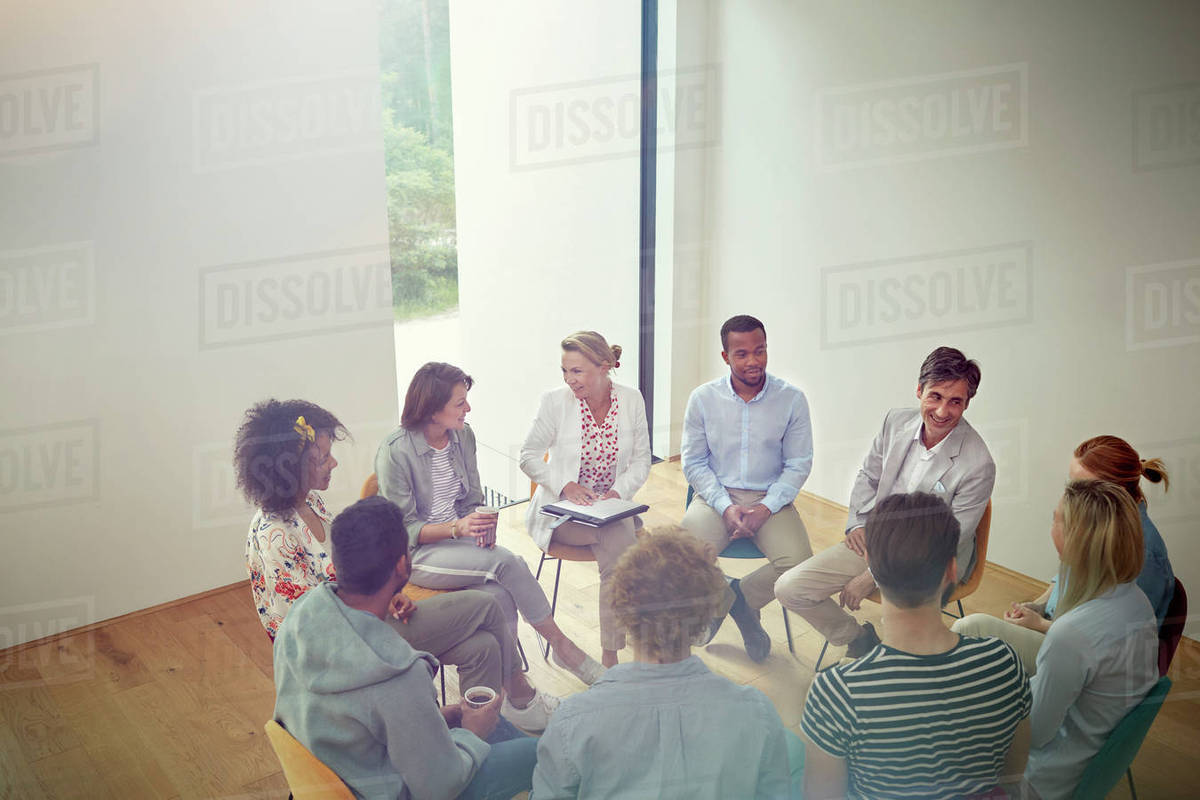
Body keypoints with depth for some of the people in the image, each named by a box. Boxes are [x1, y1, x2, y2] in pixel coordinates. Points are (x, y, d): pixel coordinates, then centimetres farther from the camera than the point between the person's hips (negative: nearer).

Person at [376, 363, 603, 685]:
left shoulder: (464, 435, 4)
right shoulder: (395, 450, -15)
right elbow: (403, 529, -13)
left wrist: (481, 526, -11)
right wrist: (457, 528, -27)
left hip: (459, 537, 5)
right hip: (416, 553, -5)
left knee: (501, 595, -29)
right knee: (507, 562, -28)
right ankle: (561, 646, -13)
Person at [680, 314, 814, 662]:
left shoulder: (791, 399, -3)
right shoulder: (703, 398, -1)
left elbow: (798, 465, -1)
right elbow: (693, 462, 2)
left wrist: (765, 509, -15)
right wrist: (726, 507, -13)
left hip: (770, 499, 0)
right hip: (716, 496, 0)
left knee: (798, 561, -26)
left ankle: (738, 598, 6)